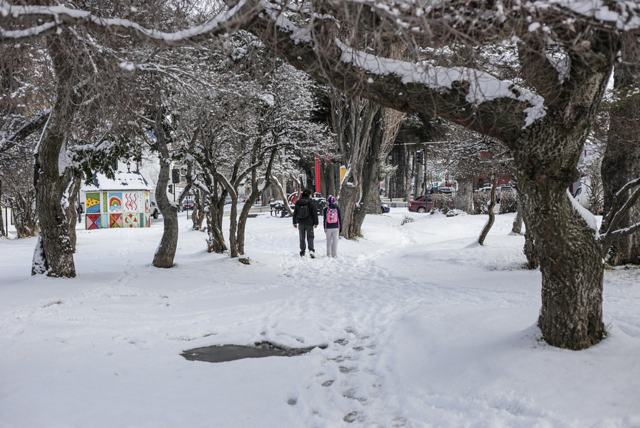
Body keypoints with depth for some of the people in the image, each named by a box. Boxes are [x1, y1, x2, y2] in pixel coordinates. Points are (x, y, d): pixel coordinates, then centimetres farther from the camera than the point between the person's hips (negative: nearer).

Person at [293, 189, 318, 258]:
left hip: (301, 223, 3)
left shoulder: (298, 203, 4)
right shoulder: (311, 202, -7)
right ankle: (311, 250, -15)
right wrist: (316, 223, -1)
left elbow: (295, 213, 10)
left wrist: (294, 222, 18)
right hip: (309, 223, -3)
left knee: (302, 237, 11)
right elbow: (314, 213, -7)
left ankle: (302, 252, 13)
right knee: (310, 237, 2)